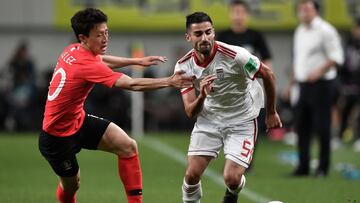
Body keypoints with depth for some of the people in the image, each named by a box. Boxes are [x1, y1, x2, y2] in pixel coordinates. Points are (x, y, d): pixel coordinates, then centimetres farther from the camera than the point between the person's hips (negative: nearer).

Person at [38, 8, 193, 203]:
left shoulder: (73, 51, -3)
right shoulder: (86, 65, -30)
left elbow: (101, 60, 23)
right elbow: (132, 84, -34)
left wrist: (138, 61, 23)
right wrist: (169, 82, -34)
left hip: (78, 120, 9)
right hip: (58, 136, -9)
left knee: (128, 147, -4)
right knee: (71, 185, 6)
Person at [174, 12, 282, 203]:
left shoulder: (235, 56, -26)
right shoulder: (184, 66, -13)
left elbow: (267, 74, -9)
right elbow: (190, 112, -13)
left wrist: (271, 113, 3)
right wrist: (202, 96, -36)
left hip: (241, 121, -3)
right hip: (208, 120, 3)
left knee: (231, 179, -13)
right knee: (192, 175, -9)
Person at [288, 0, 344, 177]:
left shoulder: (325, 30, -9)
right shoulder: (299, 31, 16)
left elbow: (336, 57, -13)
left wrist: (319, 72, -22)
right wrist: (292, 82, 21)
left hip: (321, 84, -8)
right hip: (303, 84, 8)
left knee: (321, 127, -6)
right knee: (301, 127, 7)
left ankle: (323, 167, -1)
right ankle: (303, 166, 13)